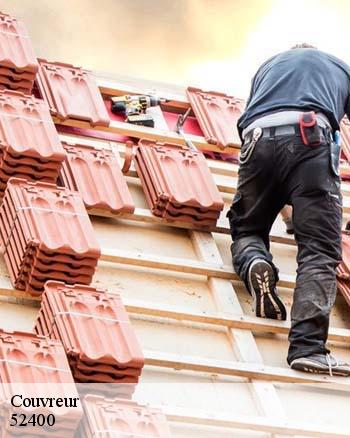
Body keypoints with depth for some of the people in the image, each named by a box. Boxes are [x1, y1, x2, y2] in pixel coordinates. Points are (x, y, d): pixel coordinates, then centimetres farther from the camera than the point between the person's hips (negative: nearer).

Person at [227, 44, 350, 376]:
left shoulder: (269, 64, 38)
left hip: (258, 138, 2)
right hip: (310, 137, -2)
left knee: (246, 228, 22)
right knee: (318, 250, -8)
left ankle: (255, 264, -13)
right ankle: (308, 347, -25)